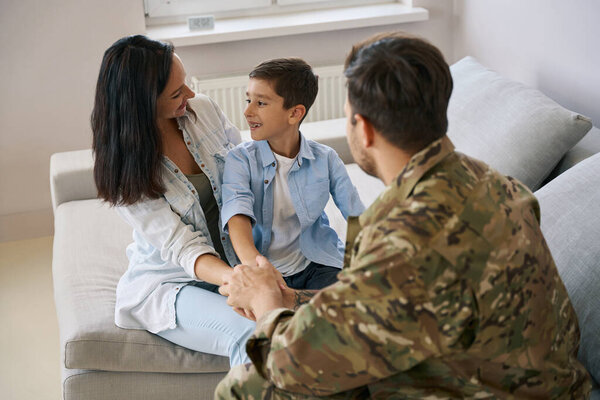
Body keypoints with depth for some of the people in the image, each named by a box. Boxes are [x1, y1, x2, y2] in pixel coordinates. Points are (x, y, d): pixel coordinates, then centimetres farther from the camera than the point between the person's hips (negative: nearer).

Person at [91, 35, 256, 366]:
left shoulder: (203, 110, -4)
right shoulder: (124, 172, -18)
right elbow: (184, 249, -23)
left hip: (235, 261, 5)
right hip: (167, 283, -5)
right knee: (252, 336, -32)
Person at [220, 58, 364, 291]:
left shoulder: (325, 159, 1)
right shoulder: (240, 159, -4)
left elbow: (357, 216, 2)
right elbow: (237, 211, -23)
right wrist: (252, 261, -43)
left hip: (317, 263, 1)